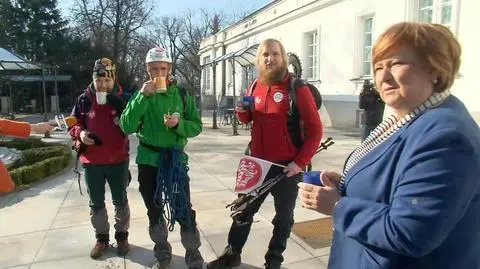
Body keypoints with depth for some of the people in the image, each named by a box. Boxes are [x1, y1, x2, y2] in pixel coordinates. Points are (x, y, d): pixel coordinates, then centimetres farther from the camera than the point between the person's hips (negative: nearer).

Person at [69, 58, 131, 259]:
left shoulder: (122, 99, -6)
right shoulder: (84, 99, 0)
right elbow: (73, 123, 9)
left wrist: (119, 105, -26)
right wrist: (80, 133, -12)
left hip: (118, 160, -2)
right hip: (91, 161, 3)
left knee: (120, 200, 12)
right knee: (96, 203, 15)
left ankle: (122, 235, 31)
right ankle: (101, 237, 33)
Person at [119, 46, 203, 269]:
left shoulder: (182, 94, 0)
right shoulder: (141, 95, 1)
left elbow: (196, 126, -1)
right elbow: (127, 127, -12)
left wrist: (179, 123, -20)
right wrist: (143, 97, -20)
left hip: (176, 159, -2)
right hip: (148, 160, 2)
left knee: (184, 211, -2)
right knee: (154, 212, 15)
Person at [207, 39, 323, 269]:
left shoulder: (297, 88, -11)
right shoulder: (255, 87, 6)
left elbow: (315, 129, -12)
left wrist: (300, 162, -18)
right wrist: (242, 112, -4)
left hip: (286, 166, -5)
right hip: (257, 163, 5)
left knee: (283, 216, 13)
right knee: (243, 210, 16)